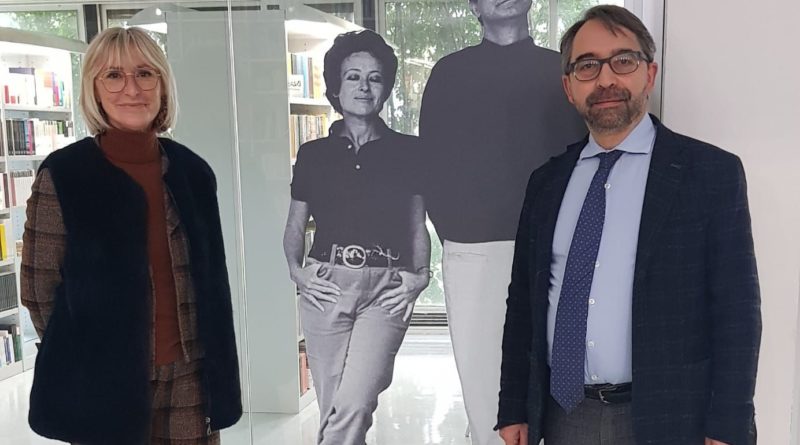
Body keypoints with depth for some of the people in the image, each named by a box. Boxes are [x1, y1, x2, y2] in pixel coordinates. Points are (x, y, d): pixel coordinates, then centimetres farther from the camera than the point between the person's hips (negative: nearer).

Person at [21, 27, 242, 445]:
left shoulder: (193, 171, 3)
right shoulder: (62, 174, -8)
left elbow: (213, 282, 8)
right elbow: (39, 289, -3)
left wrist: (222, 377, 8)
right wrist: (84, 358, 0)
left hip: (189, 377, 3)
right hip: (103, 383, -3)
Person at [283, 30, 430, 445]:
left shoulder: (407, 151, 6)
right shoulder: (313, 153, 9)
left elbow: (418, 226, 10)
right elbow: (295, 227, 15)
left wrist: (419, 274, -4)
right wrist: (296, 269, -2)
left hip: (387, 290, -1)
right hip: (325, 286, 2)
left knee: (353, 405, -17)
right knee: (333, 409, 7)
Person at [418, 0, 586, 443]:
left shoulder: (561, 69, 10)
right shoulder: (450, 72, 10)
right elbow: (430, 163, 6)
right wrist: (452, 234, 1)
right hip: (471, 251, 0)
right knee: (479, 368, 4)